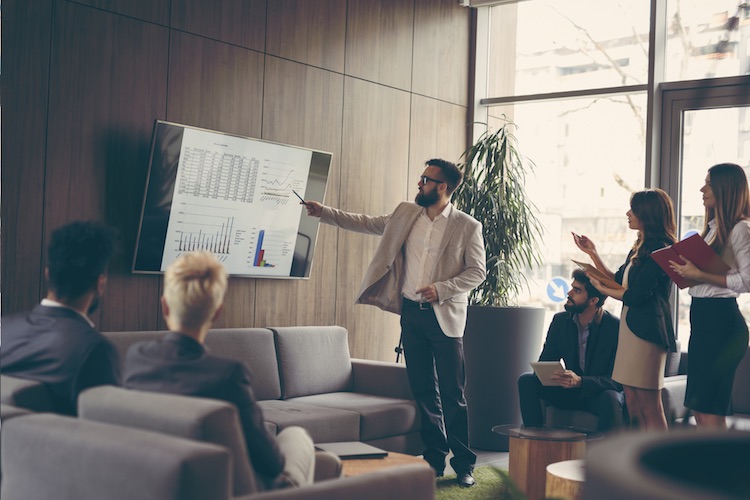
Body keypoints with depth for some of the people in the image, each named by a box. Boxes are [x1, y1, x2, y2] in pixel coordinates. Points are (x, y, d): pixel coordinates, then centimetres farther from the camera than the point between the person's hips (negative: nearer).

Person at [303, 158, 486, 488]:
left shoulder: (467, 226, -6)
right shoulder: (406, 214, 8)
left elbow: (477, 271, -5)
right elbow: (365, 223, 14)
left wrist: (441, 289, -16)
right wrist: (323, 212, 9)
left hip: (445, 317, -5)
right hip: (411, 313, 5)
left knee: (452, 393, -2)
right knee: (423, 391, 9)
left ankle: (464, 464, 10)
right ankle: (435, 458, 20)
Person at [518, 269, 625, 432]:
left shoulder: (617, 327, -17)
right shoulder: (560, 320, -1)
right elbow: (545, 362, 2)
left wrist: (580, 381, -37)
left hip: (601, 393, -5)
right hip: (570, 392, 5)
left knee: (611, 399, -38)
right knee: (527, 381, -16)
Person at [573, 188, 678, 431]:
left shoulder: (660, 250, -13)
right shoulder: (640, 248, 16)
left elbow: (634, 296, -17)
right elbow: (618, 281, 23)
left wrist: (601, 288, -1)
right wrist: (592, 253, 19)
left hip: (646, 330, -10)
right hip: (630, 326, 10)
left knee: (650, 408, -6)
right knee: (633, 404, 8)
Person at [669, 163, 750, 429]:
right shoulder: (713, 227, 18)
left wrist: (701, 275, -18)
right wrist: (686, 268, 2)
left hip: (721, 319, -10)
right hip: (701, 317, 10)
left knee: (710, 410, -9)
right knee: (698, 409, 10)